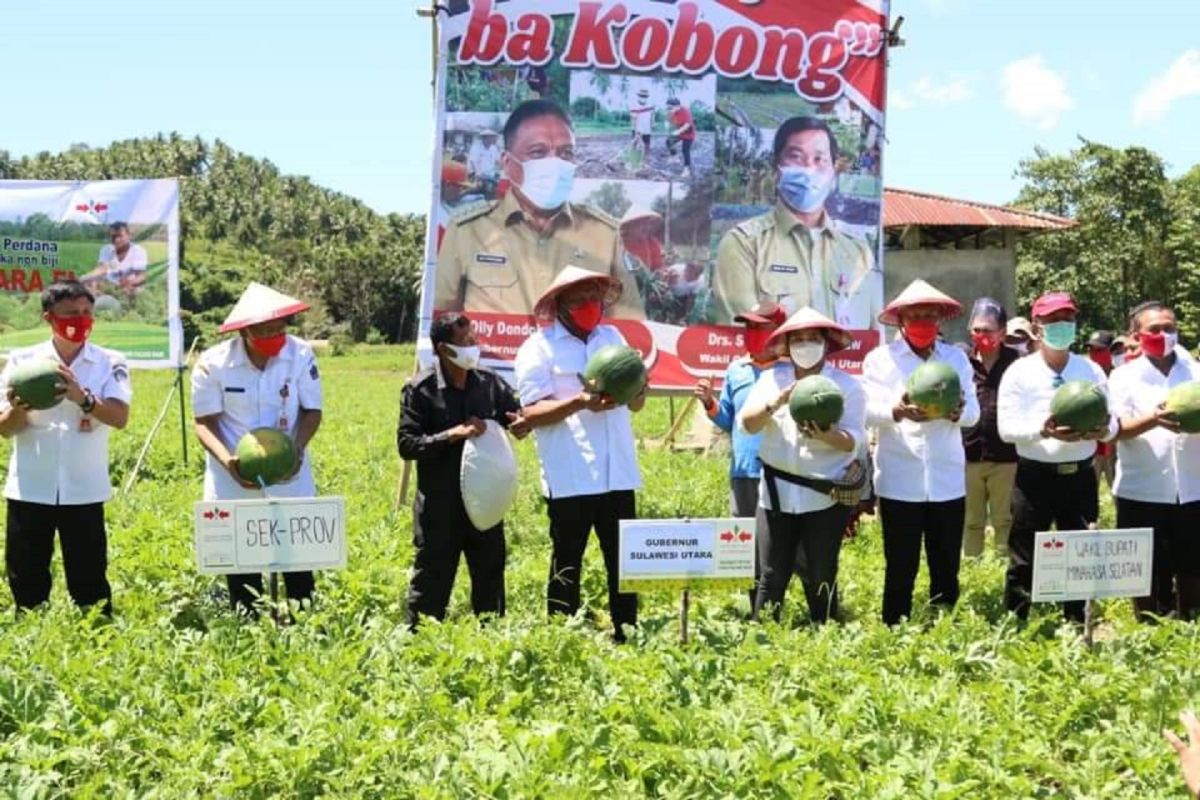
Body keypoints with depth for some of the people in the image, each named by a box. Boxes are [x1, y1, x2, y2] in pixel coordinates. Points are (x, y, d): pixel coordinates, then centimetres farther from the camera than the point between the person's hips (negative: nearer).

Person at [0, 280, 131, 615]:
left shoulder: (109, 362, -1)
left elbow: (120, 417, -15)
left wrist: (82, 397, -32)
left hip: (84, 492, -1)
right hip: (29, 490, 1)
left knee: (90, 583, 5)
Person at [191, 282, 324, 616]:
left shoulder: (302, 356, -9)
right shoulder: (212, 363, -12)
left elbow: (312, 411, -2)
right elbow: (205, 422, -6)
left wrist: (298, 446, -21)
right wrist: (227, 460, -24)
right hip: (233, 484, 0)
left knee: (298, 563, 2)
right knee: (241, 571, 8)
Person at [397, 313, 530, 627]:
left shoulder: (490, 382, 1)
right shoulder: (421, 389, -10)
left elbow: (518, 415, 14)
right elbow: (405, 444, -12)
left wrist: (523, 424, -10)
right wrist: (452, 434, -23)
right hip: (440, 506, -4)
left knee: (490, 578, 15)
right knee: (431, 583, 4)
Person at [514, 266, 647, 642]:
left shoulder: (612, 337, 14)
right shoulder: (538, 347, -3)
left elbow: (636, 404, 17)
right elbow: (531, 413, -10)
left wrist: (636, 390, -6)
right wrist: (579, 403, -23)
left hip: (618, 474, 5)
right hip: (569, 479, -5)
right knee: (567, 566, 5)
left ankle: (626, 638, 19)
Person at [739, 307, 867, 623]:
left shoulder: (846, 385, -1)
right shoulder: (771, 378, 6)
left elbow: (855, 441, -9)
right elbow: (745, 423, -2)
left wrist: (827, 435, -30)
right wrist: (775, 403, -20)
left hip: (825, 496, -2)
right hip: (777, 493, 2)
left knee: (819, 578, 5)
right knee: (771, 576, 5)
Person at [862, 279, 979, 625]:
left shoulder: (957, 358, 12)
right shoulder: (880, 358, 4)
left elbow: (974, 411, 2)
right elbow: (868, 410, -8)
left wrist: (958, 411, -22)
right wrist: (896, 411, -30)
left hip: (947, 481, 3)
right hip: (899, 482, -3)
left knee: (947, 569, 8)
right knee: (900, 570, 3)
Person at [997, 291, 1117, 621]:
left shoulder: (1092, 371, 8)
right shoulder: (1019, 372, -2)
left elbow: (1112, 422, 5)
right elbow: (1006, 427, -10)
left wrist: (1103, 430, -20)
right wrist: (1043, 430, -27)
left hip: (1080, 475, 3)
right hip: (1035, 475, -3)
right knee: (1024, 560, 2)